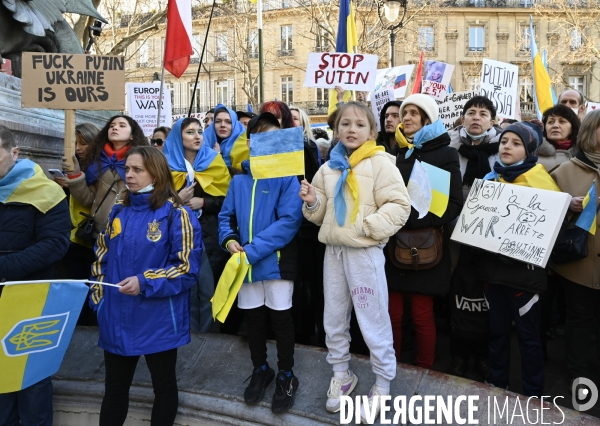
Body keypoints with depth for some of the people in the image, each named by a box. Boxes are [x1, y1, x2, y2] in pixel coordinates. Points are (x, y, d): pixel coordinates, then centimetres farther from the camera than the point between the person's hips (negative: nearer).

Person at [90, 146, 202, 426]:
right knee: (114, 387, 19)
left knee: (164, 385, 14)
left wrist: (144, 283, -22)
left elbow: (187, 266, -15)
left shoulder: (176, 214, -10)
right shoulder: (119, 211, 9)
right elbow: (101, 257, 14)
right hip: (117, 319, 5)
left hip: (158, 320, -5)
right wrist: (98, 298, 7)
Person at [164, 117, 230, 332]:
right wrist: (177, 200, -14)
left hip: (209, 233, 0)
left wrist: (203, 203, -13)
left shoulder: (214, 162, 5)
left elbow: (227, 198, 1)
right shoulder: (167, 164, 4)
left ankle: (209, 327, 19)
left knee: (209, 282, 2)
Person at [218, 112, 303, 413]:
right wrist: (229, 239, -13)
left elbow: (289, 220, -19)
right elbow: (226, 216, 10)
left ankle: (286, 375, 30)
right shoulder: (238, 180, 6)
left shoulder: (287, 176, -10)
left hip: (276, 262, -4)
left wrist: (252, 250, -23)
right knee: (252, 319, 17)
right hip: (245, 264, 5)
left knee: (280, 318, 10)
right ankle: (260, 369, 38)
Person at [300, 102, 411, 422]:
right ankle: (341, 375, 37)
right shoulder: (329, 167, 10)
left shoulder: (380, 163, -7)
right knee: (334, 320, 17)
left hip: (365, 252, -6)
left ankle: (382, 383, 24)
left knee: (373, 322, 4)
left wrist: (367, 226, -21)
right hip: (333, 251, 6)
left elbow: (399, 206, -14)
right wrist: (313, 203, -5)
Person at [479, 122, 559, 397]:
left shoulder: (540, 179, -5)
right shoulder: (491, 178, 11)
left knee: (527, 333, 5)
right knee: (497, 329, 15)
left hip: (523, 267, -5)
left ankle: (533, 395, 21)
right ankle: (496, 385, 30)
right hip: (492, 264, 5)